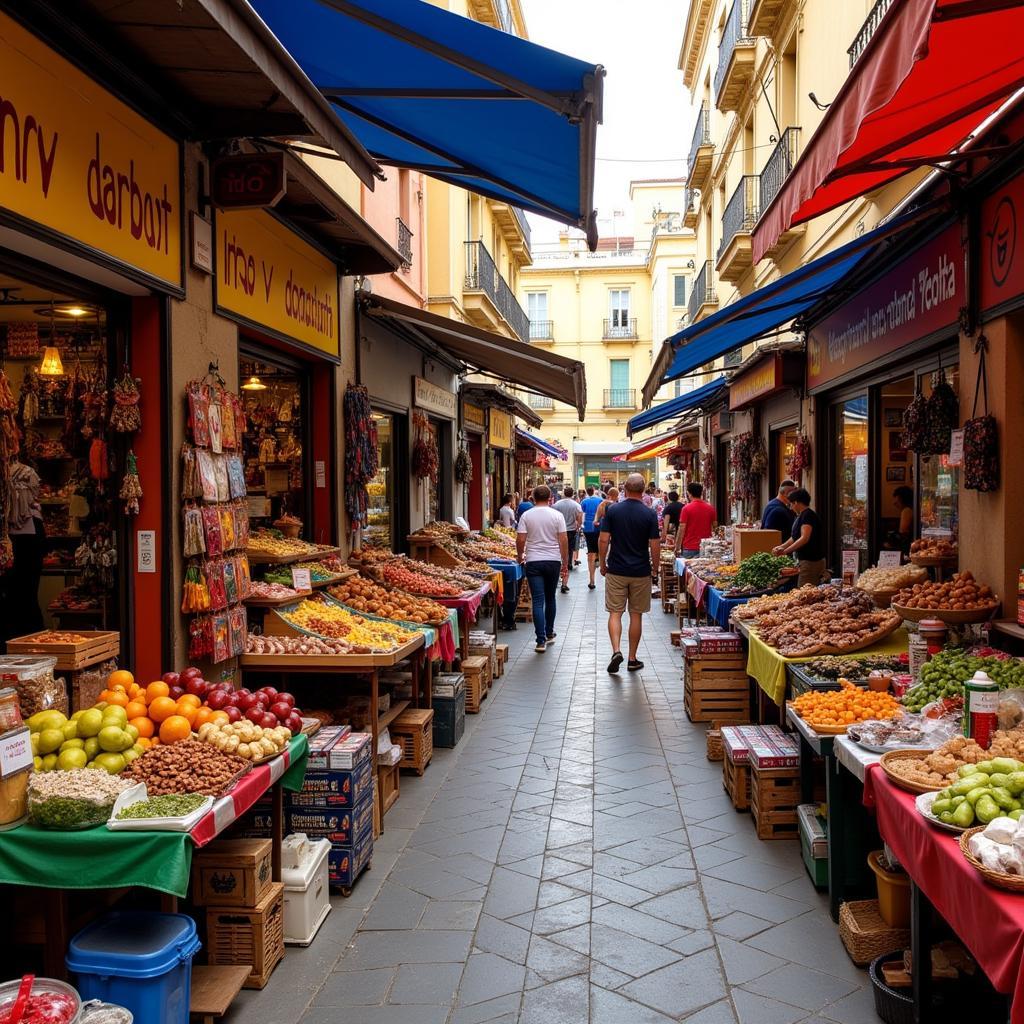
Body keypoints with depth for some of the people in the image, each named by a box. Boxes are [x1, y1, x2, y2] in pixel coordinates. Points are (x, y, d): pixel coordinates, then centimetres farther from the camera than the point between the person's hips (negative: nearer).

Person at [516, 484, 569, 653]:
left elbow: (520, 540, -6)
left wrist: (520, 556, 13)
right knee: (550, 598, 18)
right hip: (553, 561, 1)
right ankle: (549, 633, 30)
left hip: (533, 562, -1)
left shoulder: (526, 516, -3)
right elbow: (563, 541, -4)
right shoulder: (557, 515, -2)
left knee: (538, 601, -1)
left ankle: (541, 640, -7)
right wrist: (565, 564, 4)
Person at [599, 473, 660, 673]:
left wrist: (603, 564, 7)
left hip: (616, 570, 0)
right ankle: (632, 659, 15)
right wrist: (655, 567, 9)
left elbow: (604, 540, -6)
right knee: (636, 615, 9)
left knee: (615, 613, 6)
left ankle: (616, 651, -13)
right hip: (640, 572, 0)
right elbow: (655, 546, -7)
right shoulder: (649, 514, -7)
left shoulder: (612, 510, -5)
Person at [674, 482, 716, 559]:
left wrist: (677, 548, -1)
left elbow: (681, 530, -9)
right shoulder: (710, 508, 4)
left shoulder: (686, 508, -8)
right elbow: (713, 529, 10)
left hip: (689, 548, -4)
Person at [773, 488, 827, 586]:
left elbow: (804, 538, -24)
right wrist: (781, 547, 9)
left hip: (811, 561, -10)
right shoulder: (800, 516, 17)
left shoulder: (808, 515, -16)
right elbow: (795, 538, 21)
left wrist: (785, 551, -22)